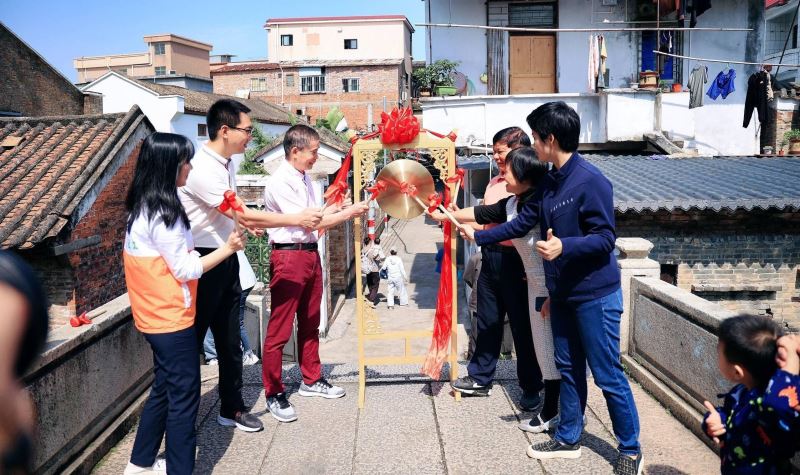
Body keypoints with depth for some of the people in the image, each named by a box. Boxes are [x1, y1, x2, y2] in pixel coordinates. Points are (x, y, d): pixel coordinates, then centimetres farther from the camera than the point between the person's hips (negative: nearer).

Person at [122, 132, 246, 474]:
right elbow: (186, 269, -18)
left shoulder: (142, 209, 8)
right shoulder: (162, 214, -20)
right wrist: (227, 249, -10)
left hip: (157, 317, 9)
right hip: (172, 319, -9)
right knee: (184, 398, 1)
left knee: (163, 390, 20)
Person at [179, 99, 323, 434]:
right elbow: (243, 215, -25)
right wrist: (297, 220, -21)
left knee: (230, 340, 15)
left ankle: (232, 409, 29)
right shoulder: (202, 169, -23)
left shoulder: (225, 163, 7)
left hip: (226, 258, 9)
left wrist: (247, 222, 4)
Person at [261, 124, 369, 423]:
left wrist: (335, 208, 2)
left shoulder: (305, 178, 11)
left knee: (310, 322, 19)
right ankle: (274, 394, 11)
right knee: (279, 329, -1)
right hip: (289, 257, -9)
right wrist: (348, 213, -14)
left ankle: (311, 380, 34)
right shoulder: (280, 182, -16)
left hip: (311, 254, 9)